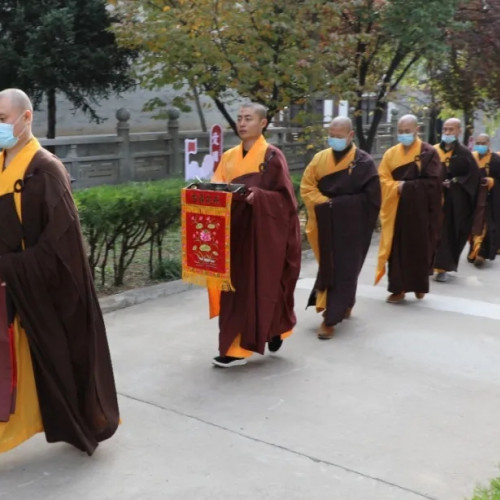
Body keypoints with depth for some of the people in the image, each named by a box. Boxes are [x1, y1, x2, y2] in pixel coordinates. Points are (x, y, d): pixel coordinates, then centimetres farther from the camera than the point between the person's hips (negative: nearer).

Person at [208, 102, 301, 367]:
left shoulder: (272, 156, -6)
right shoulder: (229, 157, 11)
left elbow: (284, 197, -11)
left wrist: (258, 196, -27)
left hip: (263, 232, -6)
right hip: (234, 230, 6)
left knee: (257, 285, -3)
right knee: (235, 286, 7)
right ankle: (235, 345, 19)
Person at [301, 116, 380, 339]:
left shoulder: (364, 162, -5)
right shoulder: (320, 158, 5)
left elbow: (371, 197, -8)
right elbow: (306, 187, 4)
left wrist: (334, 203, -11)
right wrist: (324, 202, -13)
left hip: (350, 226, -4)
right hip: (326, 224, 4)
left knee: (342, 269, -3)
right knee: (327, 266, 11)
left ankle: (331, 318, -1)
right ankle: (344, 305, 32)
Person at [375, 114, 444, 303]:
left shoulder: (429, 153, -2)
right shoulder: (391, 154, 8)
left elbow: (433, 182, -11)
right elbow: (382, 180, 3)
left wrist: (406, 186, -15)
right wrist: (396, 187, -16)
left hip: (420, 211, -3)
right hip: (396, 211, 3)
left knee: (419, 248, 4)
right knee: (397, 249, 2)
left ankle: (419, 285, 20)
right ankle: (398, 288, 8)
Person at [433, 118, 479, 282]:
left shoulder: (464, 153, 2)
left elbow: (473, 176, -1)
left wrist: (455, 183, -12)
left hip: (455, 201, -1)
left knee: (448, 231, -3)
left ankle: (442, 266, 0)